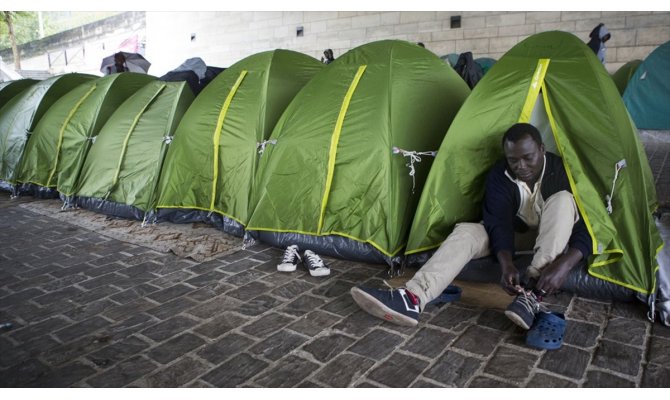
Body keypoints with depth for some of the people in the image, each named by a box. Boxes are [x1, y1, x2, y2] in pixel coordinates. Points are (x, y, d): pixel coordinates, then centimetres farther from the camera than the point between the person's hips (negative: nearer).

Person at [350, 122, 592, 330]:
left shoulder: (563, 171, -22)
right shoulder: (499, 176, -18)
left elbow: (587, 229, -25)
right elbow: (499, 225, -25)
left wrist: (563, 265, -44)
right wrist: (506, 264, -45)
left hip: (553, 238, -1)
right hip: (518, 235, 2)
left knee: (563, 200, -34)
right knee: (467, 231, -27)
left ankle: (533, 294, -41)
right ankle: (412, 299, -47)